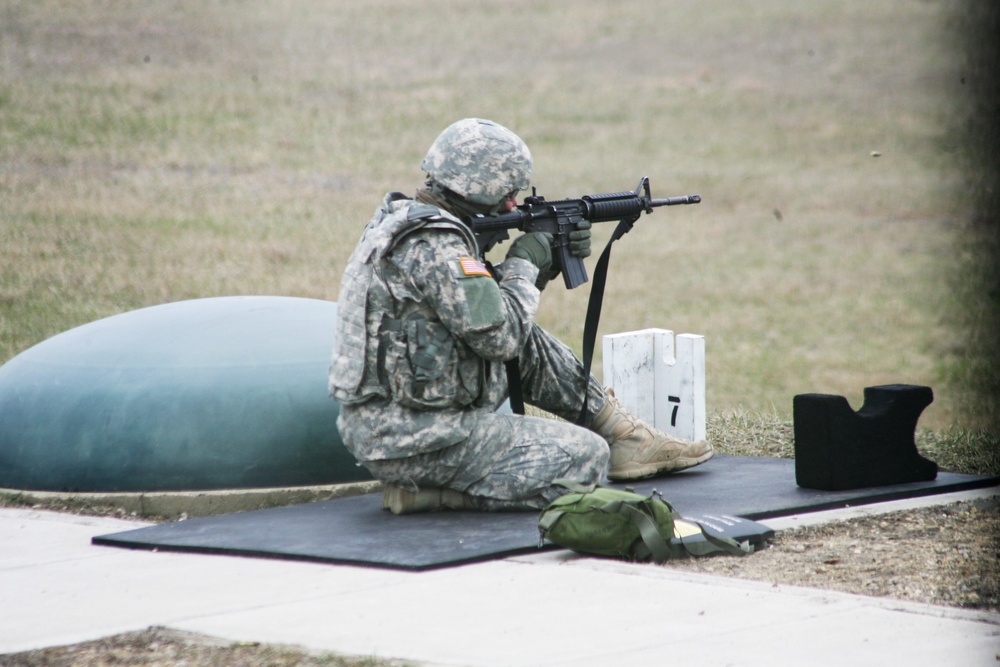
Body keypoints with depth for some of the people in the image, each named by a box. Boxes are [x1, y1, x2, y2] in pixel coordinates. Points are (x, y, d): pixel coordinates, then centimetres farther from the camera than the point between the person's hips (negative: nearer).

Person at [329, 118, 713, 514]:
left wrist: (548, 264, 11)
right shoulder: (434, 245, -20)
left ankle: (626, 437, 25)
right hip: (415, 444, -10)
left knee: (532, 347, 19)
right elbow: (500, 336, -19)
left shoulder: (400, 218, 12)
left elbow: (486, 302, 22)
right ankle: (426, 491, -8)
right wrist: (523, 265, -3)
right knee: (587, 458, -7)